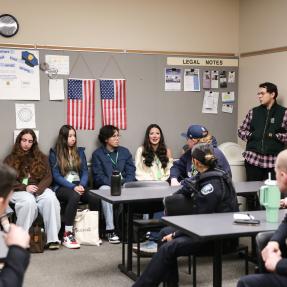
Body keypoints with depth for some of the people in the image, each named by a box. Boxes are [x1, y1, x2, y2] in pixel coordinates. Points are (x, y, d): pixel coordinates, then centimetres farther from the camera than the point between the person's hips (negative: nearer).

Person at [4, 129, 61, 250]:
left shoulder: (41, 158, 18)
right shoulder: (10, 159, 13)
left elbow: (48, 177, 8)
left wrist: (38, 189, -13)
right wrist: (25, 188, -13)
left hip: (39, 189, 2)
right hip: (19, 190, -1)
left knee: (51, 199, -33)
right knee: (29, 201, -38)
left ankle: (53, 239, -33)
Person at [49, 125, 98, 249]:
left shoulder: (80, 151, 16)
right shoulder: (55, 153, 3)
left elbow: (85, 172, 9)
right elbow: (56, 176, -5)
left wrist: (82, 185, -12)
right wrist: (73, 187, -18)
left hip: (79, 185, 4)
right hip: (61, 187, -4)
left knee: (94, 198, -28)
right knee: (74, 196, -38)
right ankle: (67, 235, -33)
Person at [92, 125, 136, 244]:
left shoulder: (124, 152, 15)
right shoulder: (97, 154, 5)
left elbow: (131, 171, 6)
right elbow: (98, 176, -5)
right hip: (105, 185, -2)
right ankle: (110, 230, -36)